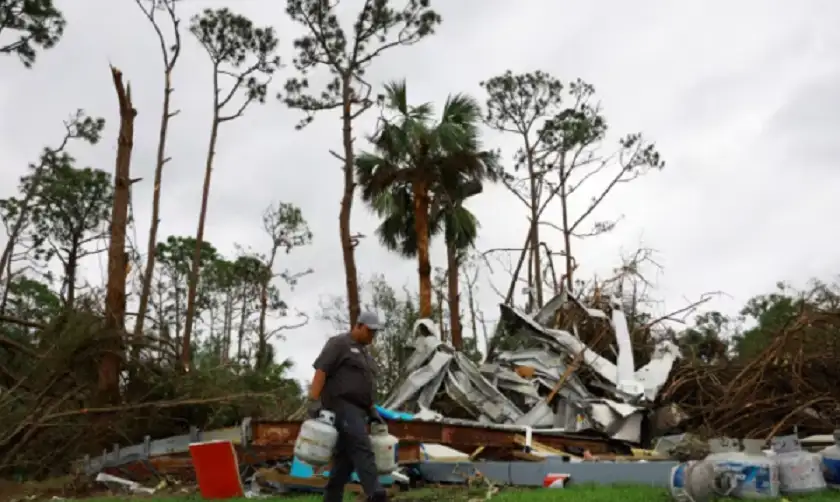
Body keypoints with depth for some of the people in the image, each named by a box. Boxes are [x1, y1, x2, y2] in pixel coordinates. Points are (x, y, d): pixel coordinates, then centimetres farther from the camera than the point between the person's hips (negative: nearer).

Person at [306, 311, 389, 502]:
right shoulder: (339, 343, -3)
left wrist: (372, 410, 21)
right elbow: (320, 371, -12)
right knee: (362, 451, -20)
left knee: (345, 459, 6)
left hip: (357, 410, 9)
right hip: (343, 407, -9)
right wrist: (314, 400, -21)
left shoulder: (364, 352, 24)